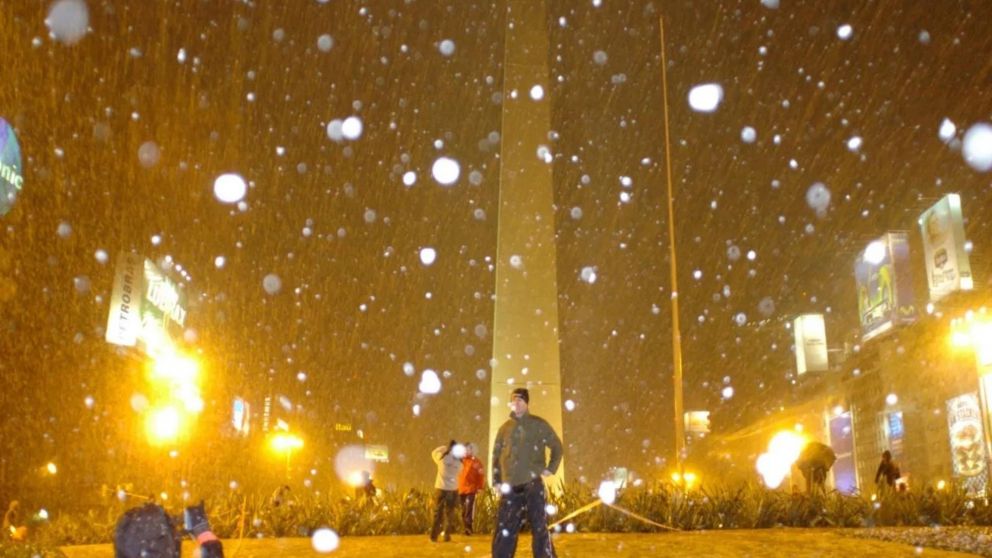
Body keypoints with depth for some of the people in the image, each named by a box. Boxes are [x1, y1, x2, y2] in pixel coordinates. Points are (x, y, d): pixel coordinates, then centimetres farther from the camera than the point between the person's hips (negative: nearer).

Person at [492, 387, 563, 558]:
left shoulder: (539, 425, 4)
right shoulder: (505, 428, 13)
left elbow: (557, 446, 11)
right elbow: (496, 455, 18)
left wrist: (551, 468, 0)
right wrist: (497, 481, 10)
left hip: (533, 485, -3)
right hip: (510, 487, 3)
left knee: (540, 529, -2)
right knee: (504, 532, 4)